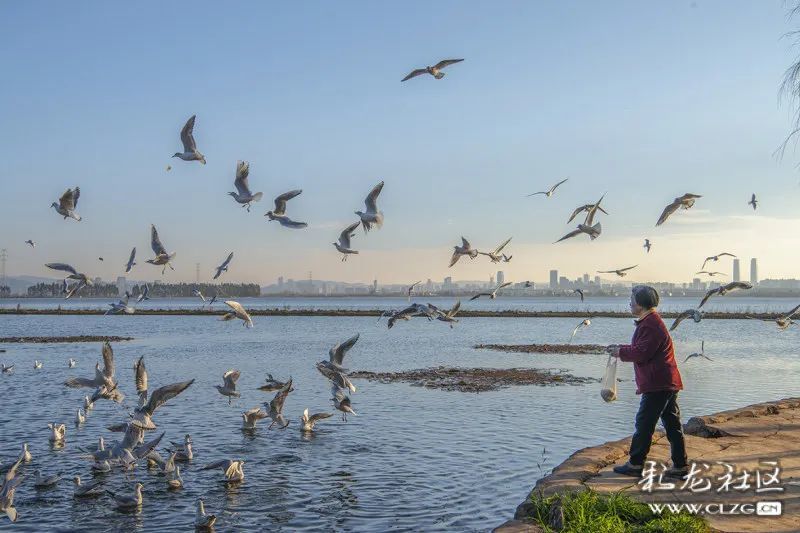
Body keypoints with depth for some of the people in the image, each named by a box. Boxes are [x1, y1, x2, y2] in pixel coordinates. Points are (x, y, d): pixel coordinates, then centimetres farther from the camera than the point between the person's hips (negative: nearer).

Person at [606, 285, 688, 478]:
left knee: (644, 423, -4)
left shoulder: (650, 325, -16)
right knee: (672, 424, 11)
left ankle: (635, 464, 2)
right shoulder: (651, 321, 19)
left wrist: (621, 352, -6)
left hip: (657, 385, -11)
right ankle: (680, 465, 15)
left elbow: (642, 352, -21)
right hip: (667, 383, 11)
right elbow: (643, 349, 27)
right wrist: (621, 349, 18)